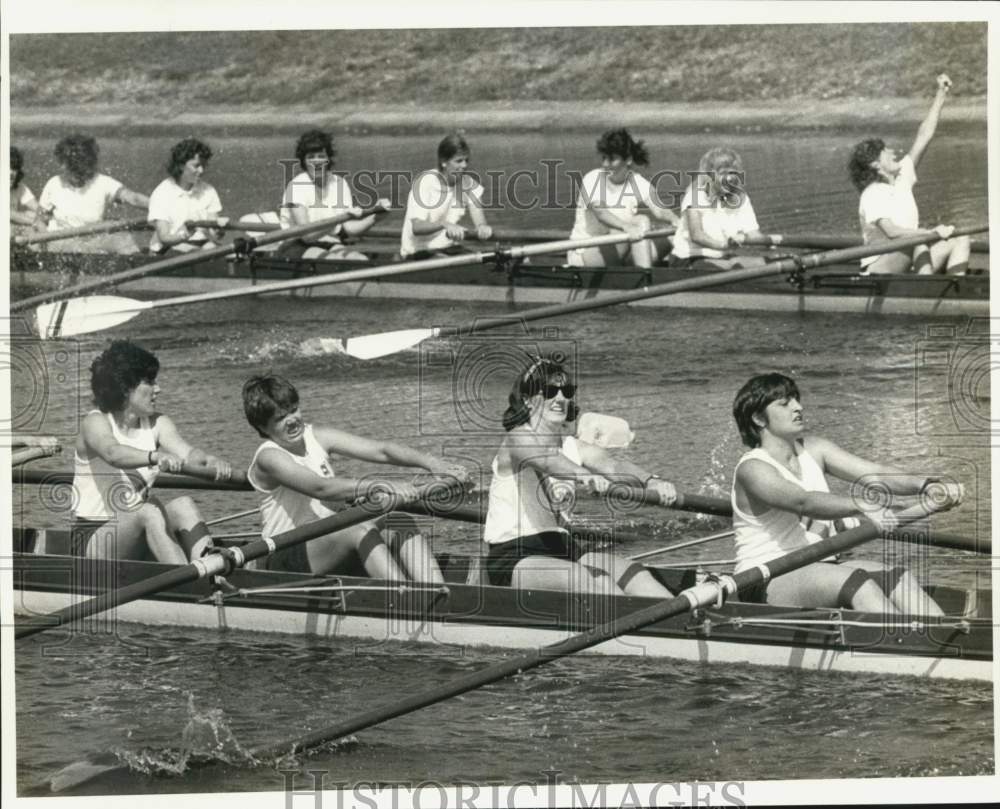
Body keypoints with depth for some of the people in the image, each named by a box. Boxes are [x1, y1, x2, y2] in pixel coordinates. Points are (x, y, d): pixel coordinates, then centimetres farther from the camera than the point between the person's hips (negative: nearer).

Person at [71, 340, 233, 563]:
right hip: (92, 538, -5)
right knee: (149, 511, -32)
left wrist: (212, 462, -37)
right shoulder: (95, 423, -10)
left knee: (183, 505, -22)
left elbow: (187, 453, -13)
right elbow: (113, 453, -34)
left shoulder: (157, 424, 6)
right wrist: (155, 456, -53)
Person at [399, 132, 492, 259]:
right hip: (420, 253, -5)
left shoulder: (469, 184, 2)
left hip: (451, 249, 5)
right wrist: (445, 224, -42)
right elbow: (417, 227, -24)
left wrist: (482, 227, -33)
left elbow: (479, 221, -9)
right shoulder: (426, 182, -14)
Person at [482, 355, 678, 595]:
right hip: (513, 557, -7)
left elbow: (611, 465, -10)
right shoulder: (518, 439, -9)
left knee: (635, 576, -14)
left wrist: (650, 481, -32)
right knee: (594, 582, -31)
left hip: (562, 548, 7)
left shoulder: (573, 447, 10)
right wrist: (584, 476, -54)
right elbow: (545, 460, -33)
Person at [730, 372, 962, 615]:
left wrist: (927, 485, -19)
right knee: (855, 581, -32)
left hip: (820, 566, 7)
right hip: (767, 583, -7)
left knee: (898, 579, -18)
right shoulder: (753, 469, -12)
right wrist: (862, 506, -46)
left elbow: (873, 473, -2)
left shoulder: (813, 451, 11)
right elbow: (803, 502, -31)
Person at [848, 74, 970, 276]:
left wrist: (941, 95, 9)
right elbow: (891, 232, -27)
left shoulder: (902, 178, 11)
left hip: (909, 268, 9)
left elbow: (923, 137, 11)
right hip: (880, 270, -9)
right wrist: (933, 233, -32)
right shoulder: (872, 196, -13)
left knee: (961, 241, -3)